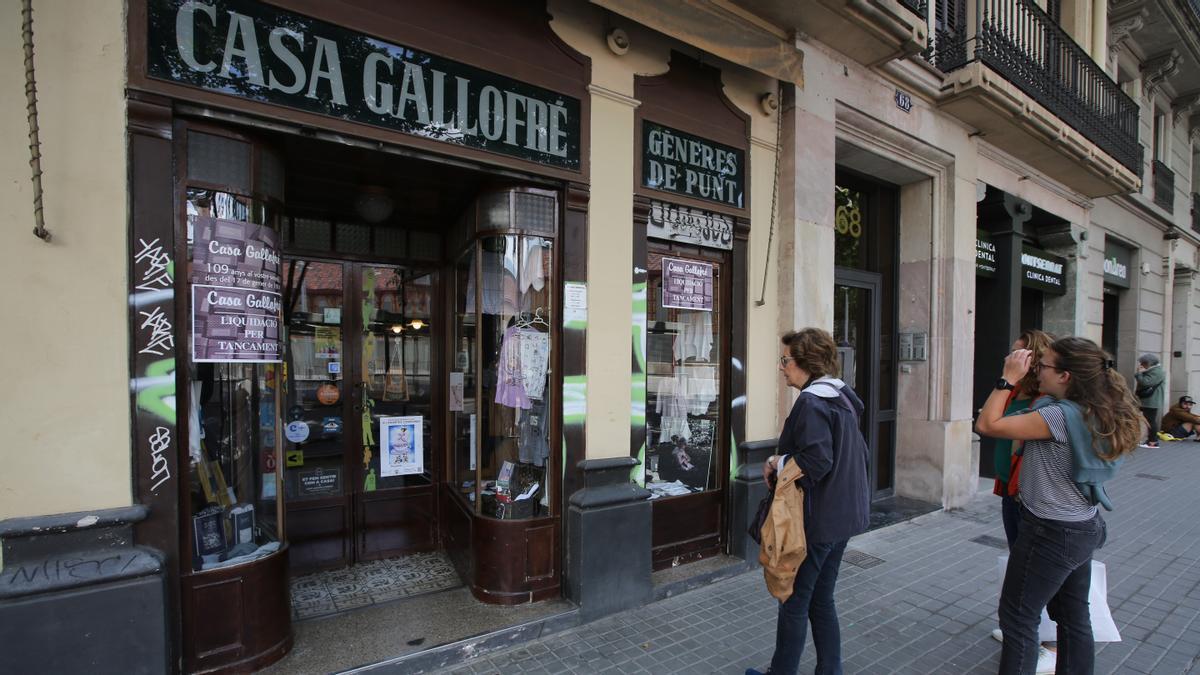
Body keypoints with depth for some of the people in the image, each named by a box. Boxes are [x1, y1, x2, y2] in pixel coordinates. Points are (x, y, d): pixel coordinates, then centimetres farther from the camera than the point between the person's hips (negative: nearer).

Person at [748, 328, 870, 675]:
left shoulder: (811, 402, -19)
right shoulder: (842, 398, 9)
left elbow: (816, 462, -28)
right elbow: (859, 454, 14)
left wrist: (777, 462, -12)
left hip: (816, 520, -9)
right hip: (842, 515, 9)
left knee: (794, 602, 7)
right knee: (821, 600, 19)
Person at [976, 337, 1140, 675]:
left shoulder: (1060, 416, -26)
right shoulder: (1097, 414, 1)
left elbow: (987, 424, -27)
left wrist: (1009, 377, -19)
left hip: (1051, 533, -9)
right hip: (1084, 529, 9)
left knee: (1018, 618, 5)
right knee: (1074, 617, 22)